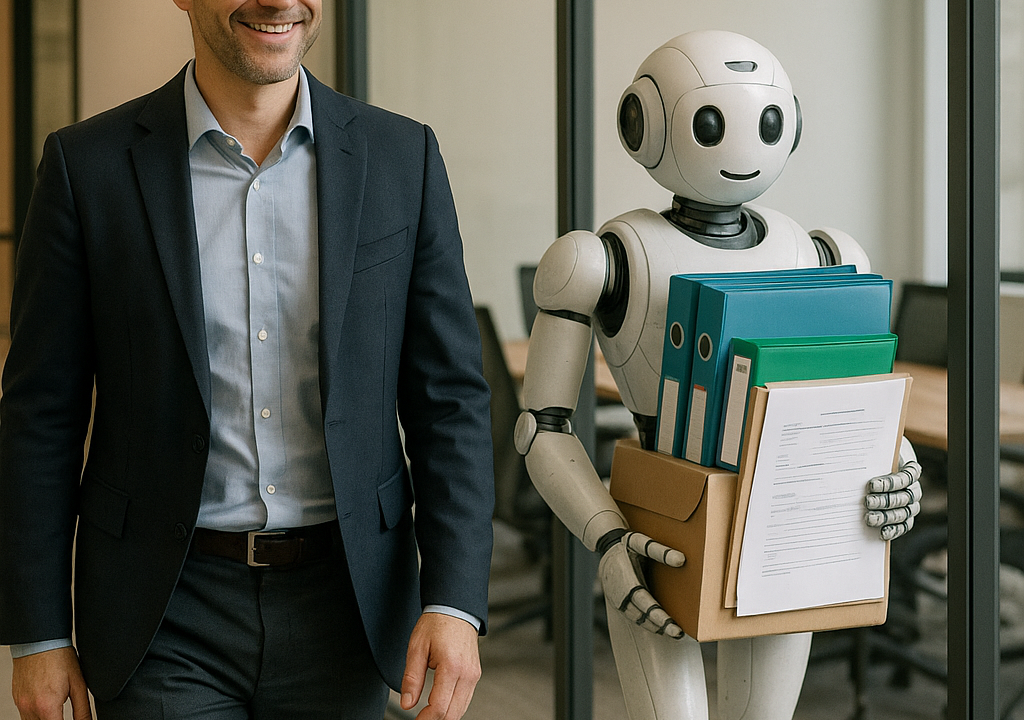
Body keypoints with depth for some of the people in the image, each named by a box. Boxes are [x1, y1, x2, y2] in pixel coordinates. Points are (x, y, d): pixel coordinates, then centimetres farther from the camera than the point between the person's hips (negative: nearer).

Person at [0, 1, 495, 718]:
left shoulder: (403, 158, 0)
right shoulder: (89, 166, -4)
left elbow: (450, 398, 1)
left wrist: (455, 603, -8)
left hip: (340, 609, 2)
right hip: (167, 623, -2)